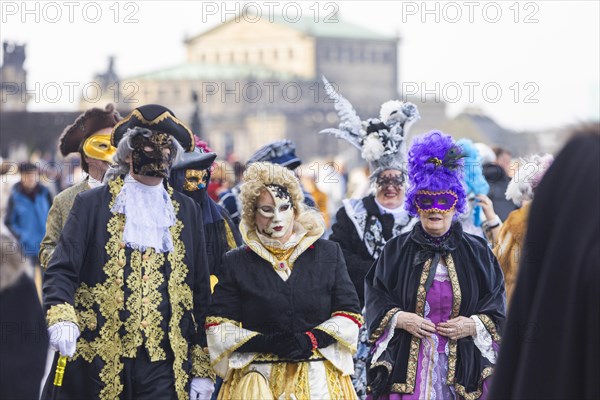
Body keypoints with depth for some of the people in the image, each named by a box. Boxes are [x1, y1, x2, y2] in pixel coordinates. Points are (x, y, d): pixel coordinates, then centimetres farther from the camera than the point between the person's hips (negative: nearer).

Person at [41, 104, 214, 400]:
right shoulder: (93, 204, 5)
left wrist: (202, 368, 8)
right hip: (98, 362, -1)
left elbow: (200, 293, 13)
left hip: (163, 364, 2)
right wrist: (60, 318, -24)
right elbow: (61, 271, -2)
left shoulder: (187, 211, 13)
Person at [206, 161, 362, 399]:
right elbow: (219, 329, -1)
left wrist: (311, 340, -13)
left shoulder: (328, 253, 6)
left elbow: (348, 316, 3)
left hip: (319, 379, 1)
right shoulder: (236, 263, 3)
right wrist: (266, 343, -16)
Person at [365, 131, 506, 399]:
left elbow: (496, 307, 7)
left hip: (462, 367, 1)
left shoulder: (477, 252, 7)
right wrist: (399, 319, -11)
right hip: (407, 365, 0)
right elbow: (375, 298, 6)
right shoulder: (396, 251, 7)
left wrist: (474, 325, -10)